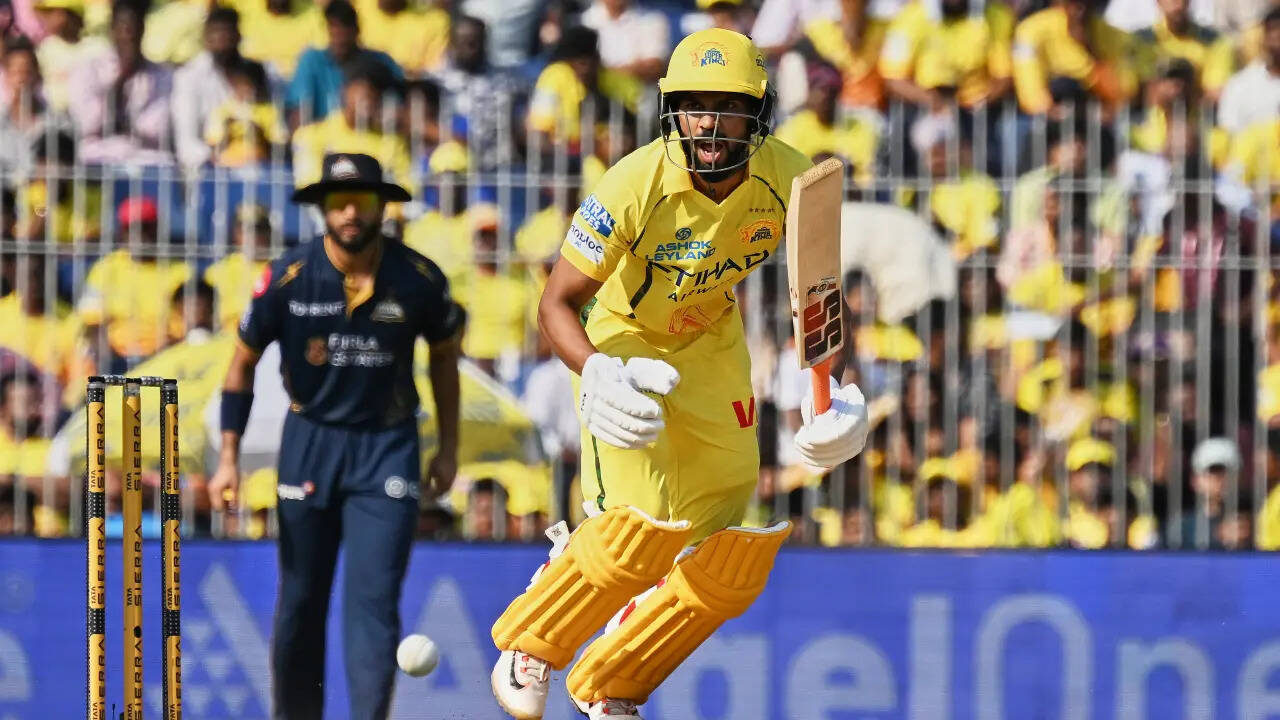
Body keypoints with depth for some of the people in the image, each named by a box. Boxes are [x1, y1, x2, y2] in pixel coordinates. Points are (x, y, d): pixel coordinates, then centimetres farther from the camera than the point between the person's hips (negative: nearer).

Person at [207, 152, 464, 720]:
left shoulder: (418, 280, -8)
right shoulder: (289, 278, -10)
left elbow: (444, 355, 9)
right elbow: (244, 360, 1)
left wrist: (448, 450, 10)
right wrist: (228, 458, -4)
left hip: (387, 445, -1)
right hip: (310, 439, 1)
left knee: (373, 599, -11)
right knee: (300, 598, 6)